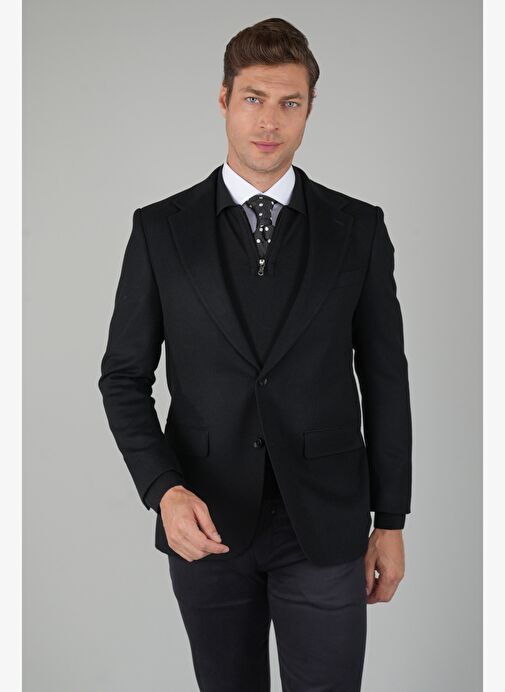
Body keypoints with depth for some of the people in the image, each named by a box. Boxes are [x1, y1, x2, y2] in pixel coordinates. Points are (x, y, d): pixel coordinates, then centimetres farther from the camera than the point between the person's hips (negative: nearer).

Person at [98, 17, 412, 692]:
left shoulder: (359, 228, 0)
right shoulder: (160, 229, -1)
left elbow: (385, 378, 4)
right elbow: (124, 376, 1)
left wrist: (390, 520, 4)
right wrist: (163, 490, -14)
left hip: (323, 523, 0)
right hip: (205, 521, 1)